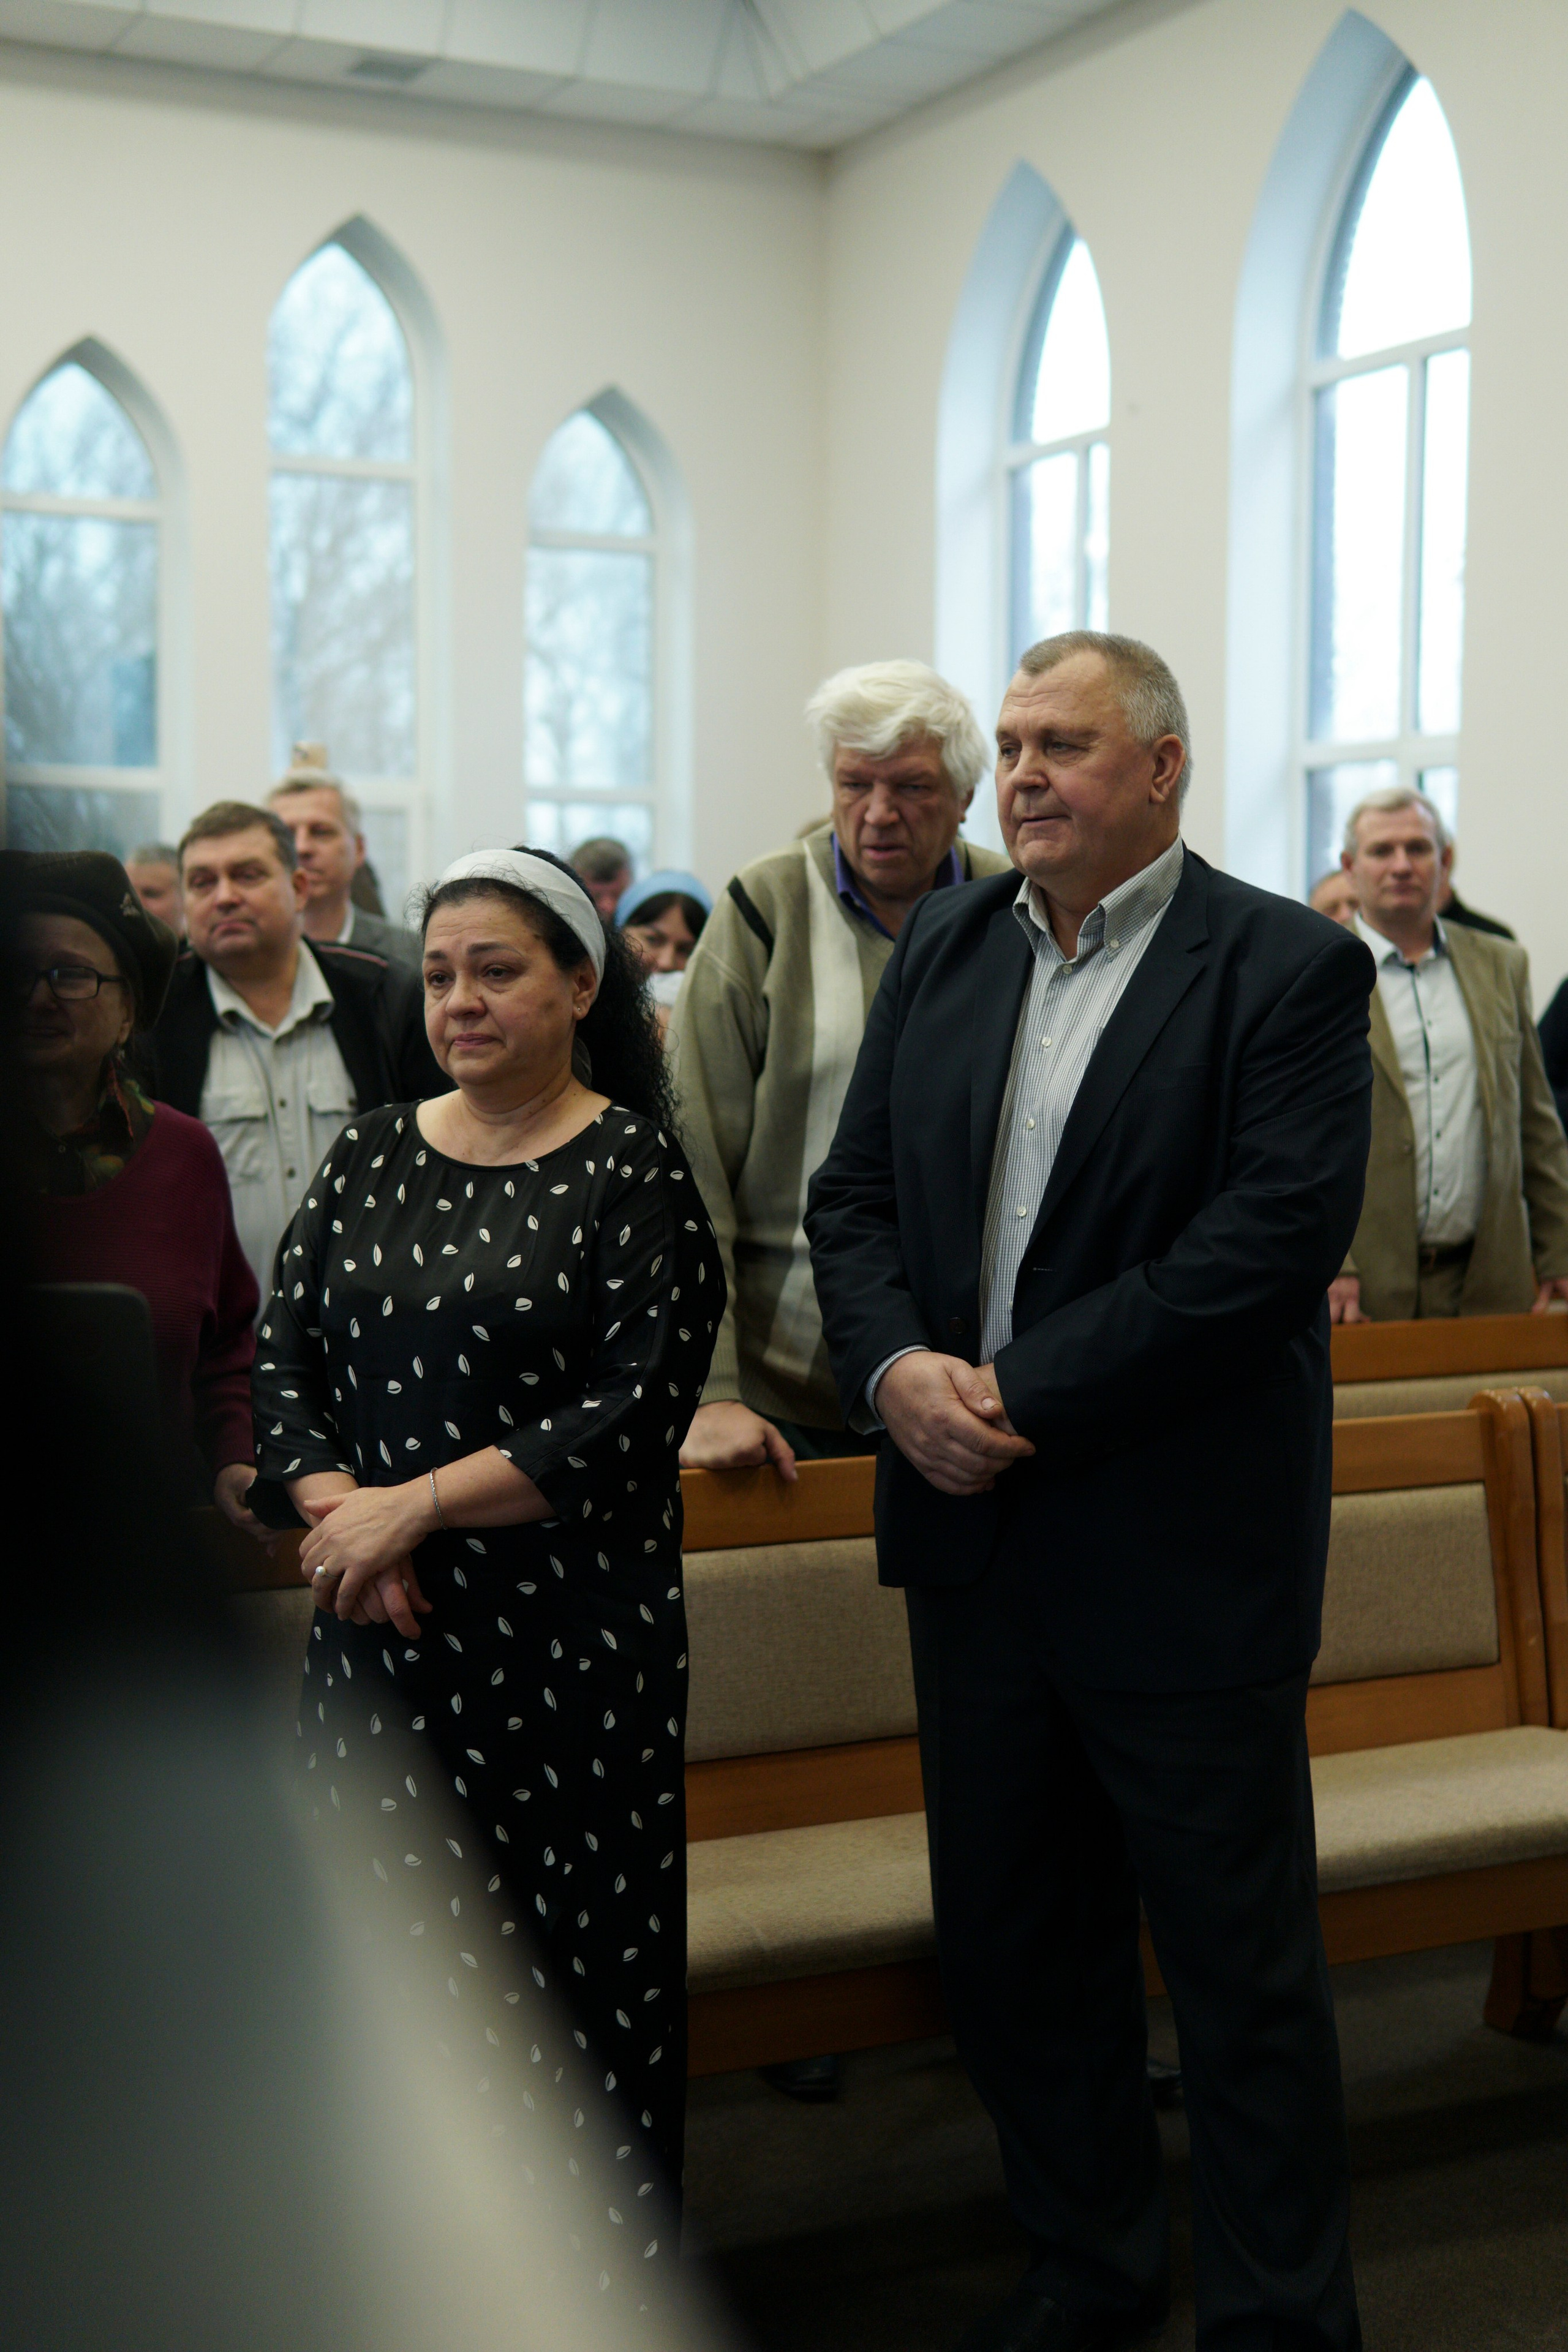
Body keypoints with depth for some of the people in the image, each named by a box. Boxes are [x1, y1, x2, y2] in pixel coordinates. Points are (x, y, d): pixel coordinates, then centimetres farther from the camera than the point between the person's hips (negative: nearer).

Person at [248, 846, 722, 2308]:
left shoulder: (637, 1173, -4)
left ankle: (609, 2261, 20)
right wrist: (340, 1520, -11)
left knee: (585, 1956, 2)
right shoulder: (367, 1157, 11)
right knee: (401, 1940, 8)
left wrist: (410, 1503, -15)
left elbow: (635, 1414, -12)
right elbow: (285, 1363, 7)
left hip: (574, 1632, -4)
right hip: (378, 1629, 4)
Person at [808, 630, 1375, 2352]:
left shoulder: (1289, 969, -8)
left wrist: (1031, 1393, -19)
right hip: (975, 1531, 6)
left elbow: (1277, 1236, -18)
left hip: (1181, 1558, -6)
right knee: (1007, 1949, 18)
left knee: (1242, 1972, 6)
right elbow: (854, 1189, 9)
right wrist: (896, 1367, -10)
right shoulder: (944, 947, 10)